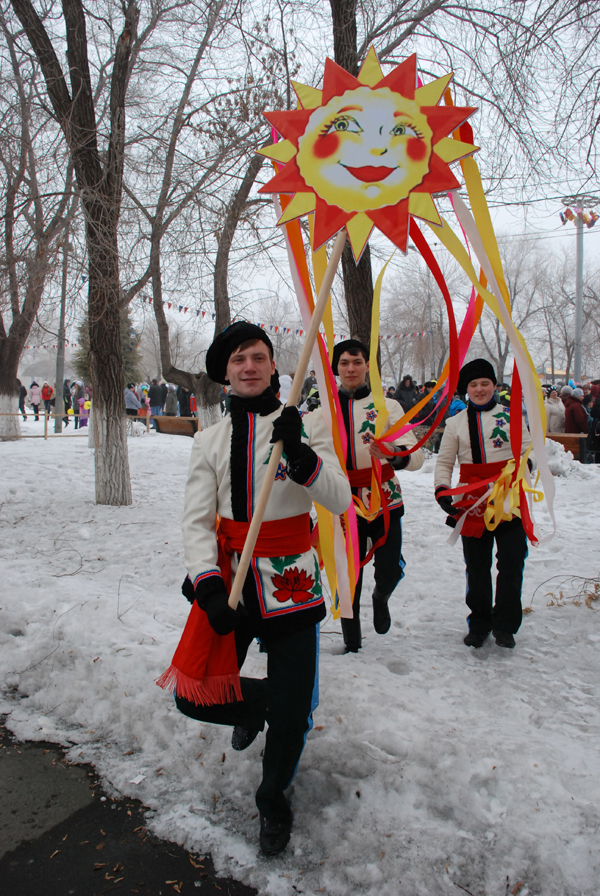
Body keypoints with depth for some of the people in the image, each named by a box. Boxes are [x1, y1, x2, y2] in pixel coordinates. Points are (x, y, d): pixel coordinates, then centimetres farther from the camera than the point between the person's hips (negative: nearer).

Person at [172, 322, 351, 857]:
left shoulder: (305, 426, 0)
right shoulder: (211, 440, 5)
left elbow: (339, 502, -11)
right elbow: (197, 521, -1)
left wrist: (300, 454, -28)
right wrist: (209, 586, -16)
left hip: (290, 582, -2)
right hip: (229, 579, 2)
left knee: (292, 715, 0)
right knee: (194, 697, -2)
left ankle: (274, 799, 33)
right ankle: (254, 703, 34)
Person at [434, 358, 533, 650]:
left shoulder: (511, 415, 6)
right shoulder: (456, 422, 8)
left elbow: (527, 452, 5)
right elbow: (444, 461, 8)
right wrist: (442, 490, -9)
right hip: (473, 501, 1)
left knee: (511, 562, 0)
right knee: (477, 566, 8)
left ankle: (505, 625, 17)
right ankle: (479, 624, 24)